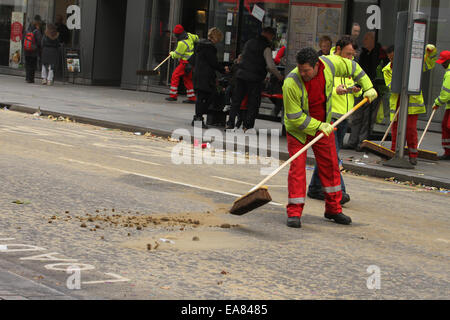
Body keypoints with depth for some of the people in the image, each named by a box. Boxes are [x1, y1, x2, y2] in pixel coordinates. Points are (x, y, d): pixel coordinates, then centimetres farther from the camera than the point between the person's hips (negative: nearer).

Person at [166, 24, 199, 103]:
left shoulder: (182, 43, -22)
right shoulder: (189, 36, 3)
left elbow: (177, 55, -13)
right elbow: (196, 38, 25)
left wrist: (172, 54, 7)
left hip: (185, 62, -9)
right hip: (191, 61, 9)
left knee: (175, 76, -5)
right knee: (187, 79, 13)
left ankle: (173, 96, -8)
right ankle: (192, 98, 12)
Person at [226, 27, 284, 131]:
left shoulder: (249, 43, 13)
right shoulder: (266, 48, -7)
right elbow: (271, 66, -12)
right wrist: (280, 77, 2)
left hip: (241, 74, 6)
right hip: (255, 78, -5)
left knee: (236, 100, 10)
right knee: (253, 103, 3)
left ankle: (230, 123, 8)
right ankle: (247, 126, 0)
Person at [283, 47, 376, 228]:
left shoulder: (329, 64, -19)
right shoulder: (291, 84, -32)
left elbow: (352, 67, 3)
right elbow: (294, 117, -24)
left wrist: (368, 87, 2)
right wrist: (319, 126, -25)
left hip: (323, 124, 5)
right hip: (298, 128, -5)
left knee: (330, 165, 8)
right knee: (297, 167, -12)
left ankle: (333, 209, 20)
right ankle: (294, 213, -8)